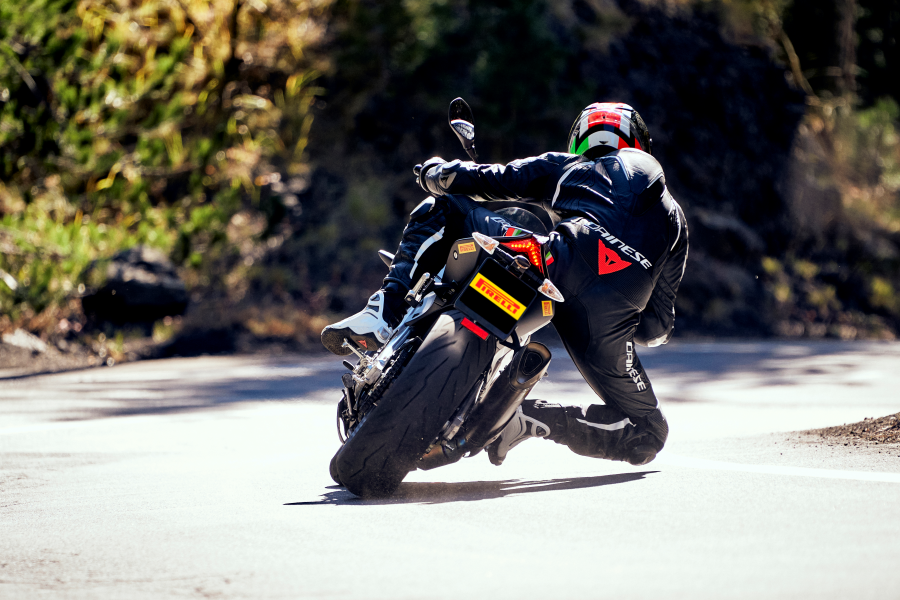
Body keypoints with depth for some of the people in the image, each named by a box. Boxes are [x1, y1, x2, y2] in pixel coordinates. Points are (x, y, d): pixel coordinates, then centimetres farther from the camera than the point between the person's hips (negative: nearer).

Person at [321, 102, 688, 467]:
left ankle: (384, 314, -4)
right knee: (647, 437, 20)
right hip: (610, 316, 1)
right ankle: (533, 419, -6)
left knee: (440, 211, 19)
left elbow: (490, 180, 22)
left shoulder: (566, 167, 30)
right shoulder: (673, 216, 35)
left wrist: (435, 172, 40)